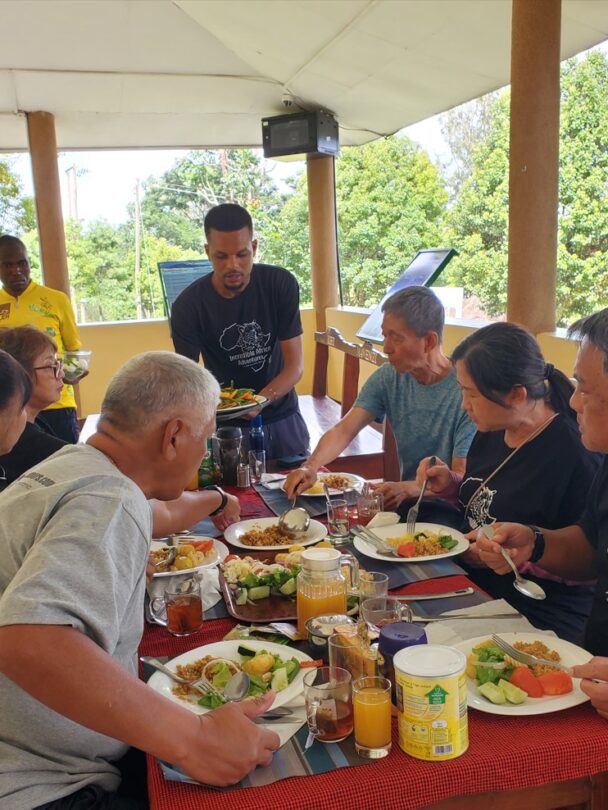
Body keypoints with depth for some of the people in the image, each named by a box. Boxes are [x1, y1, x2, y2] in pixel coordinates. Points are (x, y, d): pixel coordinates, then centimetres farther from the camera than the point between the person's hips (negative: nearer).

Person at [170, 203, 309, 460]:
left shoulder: (281, 284, -13)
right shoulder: (188, 305, -15)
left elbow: (295, 365, -15)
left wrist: (263, 399, -34)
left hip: (281, 416, 2)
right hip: (227, 425, -1)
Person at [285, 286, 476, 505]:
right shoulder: (388, 378, -1)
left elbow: (461, 477, -18)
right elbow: (344, 430, -7)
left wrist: (408, 488, -35)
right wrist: (311, 466, -26)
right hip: (407, 504, 5)